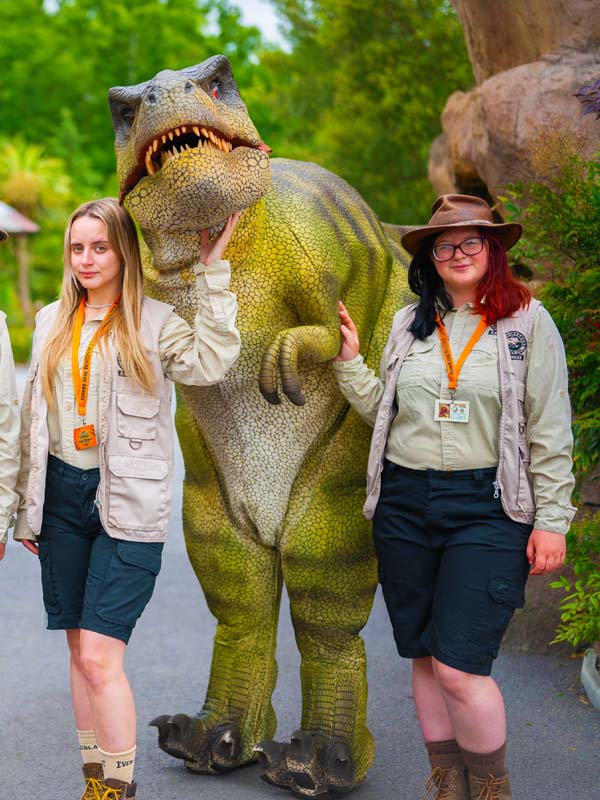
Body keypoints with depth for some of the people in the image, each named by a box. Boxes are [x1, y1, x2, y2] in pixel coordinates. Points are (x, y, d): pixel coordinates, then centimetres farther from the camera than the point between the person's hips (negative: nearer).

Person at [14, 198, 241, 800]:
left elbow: (209, 363, -22)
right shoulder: (52, 322, 13)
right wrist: (28, 509, 16)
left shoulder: (154, 322, -1)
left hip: (127, 503, -5)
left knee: (100, 655, -11)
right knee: (79, 650, 9)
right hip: (63, 495, 5)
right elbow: (34, 417, 16)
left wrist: (212, 273, -18)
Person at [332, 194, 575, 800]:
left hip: (487, 508, -4)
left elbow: (549, 432, 0)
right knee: (424, 658, 10)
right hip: (404, 504, 4)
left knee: (458, 667, -10)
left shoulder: (528, 321, 1)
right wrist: (350, 362, 1)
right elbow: (385, 411, 13)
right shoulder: (409, 323, 11)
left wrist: (551, 521, -4)